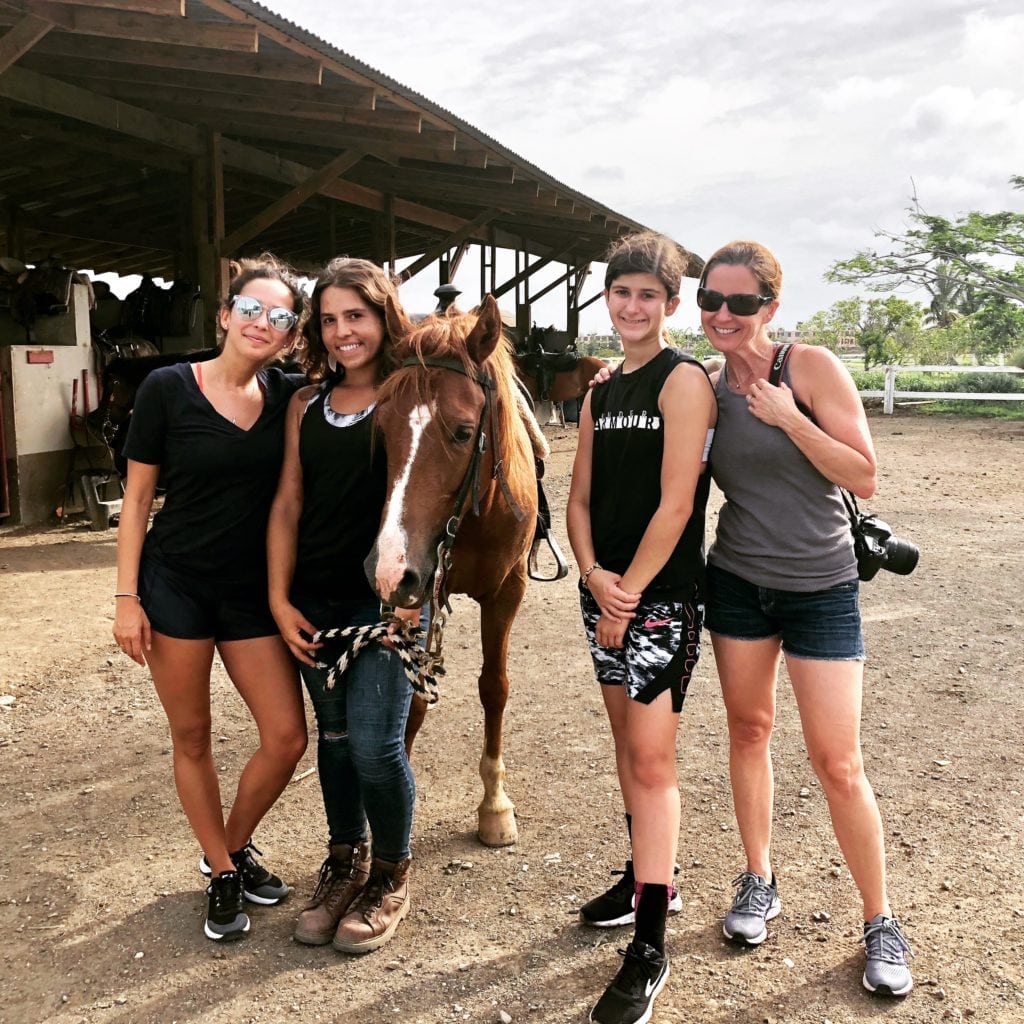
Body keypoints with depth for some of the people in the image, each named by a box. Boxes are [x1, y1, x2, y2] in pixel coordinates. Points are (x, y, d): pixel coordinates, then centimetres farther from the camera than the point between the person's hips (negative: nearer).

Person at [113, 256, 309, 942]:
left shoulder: (289, 397, 1)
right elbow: (138, 497, -4)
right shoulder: (168, 389, -7)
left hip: (253, 590, 3)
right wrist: (127, 597, -7)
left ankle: (234, 846, 29)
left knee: (288, 737, 1)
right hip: (176, 584, -3)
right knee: (192, 736, 9)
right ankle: (222, 875, 29)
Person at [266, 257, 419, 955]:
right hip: (315, 603, 5)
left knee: (374, 742, -5)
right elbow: (288, 506, 7)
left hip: (387, 601, -5)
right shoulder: (307, 405, 8)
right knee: (334, 735, 15)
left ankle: (392, 876, 20)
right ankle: (345, 864, 35)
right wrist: (280, 601, 0)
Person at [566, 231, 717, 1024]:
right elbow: (580, 498, 10)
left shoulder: (684, 380, -9)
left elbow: (675, 504, -16)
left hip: (662, 596, -7)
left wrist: (629, 595, -14)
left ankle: (650, 949, 1)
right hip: (604, 591, 8)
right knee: (627, 740, 17)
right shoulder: (601, 394, 13)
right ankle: (648, 878, 36)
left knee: (652, 757, -7)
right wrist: (593, 574, -8)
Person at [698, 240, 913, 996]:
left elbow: (865, 477, -13)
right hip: (738, 584, 4)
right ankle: (760, 883, 34)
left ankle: (881, 923, 19)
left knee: (838, 764, -1)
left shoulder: (812, 367, -12)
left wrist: (788, 418, -22)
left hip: (820, 589, -4)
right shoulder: (708, 384, 1)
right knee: (749, 730, 14)